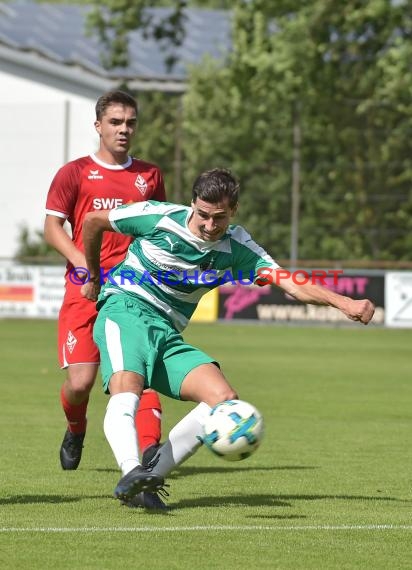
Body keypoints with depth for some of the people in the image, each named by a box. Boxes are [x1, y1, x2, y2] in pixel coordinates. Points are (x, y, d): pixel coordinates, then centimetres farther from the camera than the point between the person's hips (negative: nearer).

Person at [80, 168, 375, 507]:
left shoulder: (236, 247, 3)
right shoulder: (160, 217, -7)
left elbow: (291, 283, -5)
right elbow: (93, 221, 7)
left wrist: (343, 303, -21)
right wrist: (93, 277, 19)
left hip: (167, 334, 5)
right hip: (125, 308, -5)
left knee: (225, 400, -16)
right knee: (127, 386, -35)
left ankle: (151, 476, -16)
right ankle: (131, 471, -53)